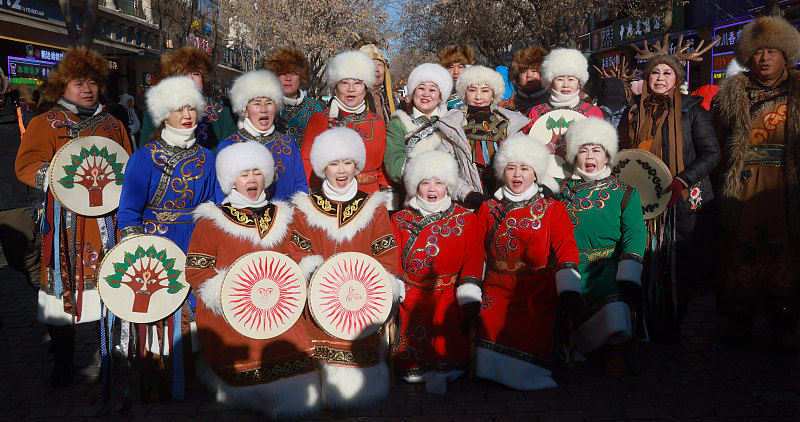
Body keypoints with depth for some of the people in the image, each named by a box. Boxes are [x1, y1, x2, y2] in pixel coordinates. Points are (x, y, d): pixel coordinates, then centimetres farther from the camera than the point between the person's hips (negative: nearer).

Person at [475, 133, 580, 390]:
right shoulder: (488, 209, 16)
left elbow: (566, 248, -2)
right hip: (497, 291, 2)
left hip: (539, 295, -2)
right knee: (491, 328, -25)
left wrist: (569, 290, -18)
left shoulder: (553, 209, 10)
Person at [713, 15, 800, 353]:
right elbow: (717, 142, 8)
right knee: (740, 246, 2)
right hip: (742, 184, 1)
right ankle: (740, 321, 13)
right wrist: (724, 181, 1)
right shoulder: (731, 92, 10)